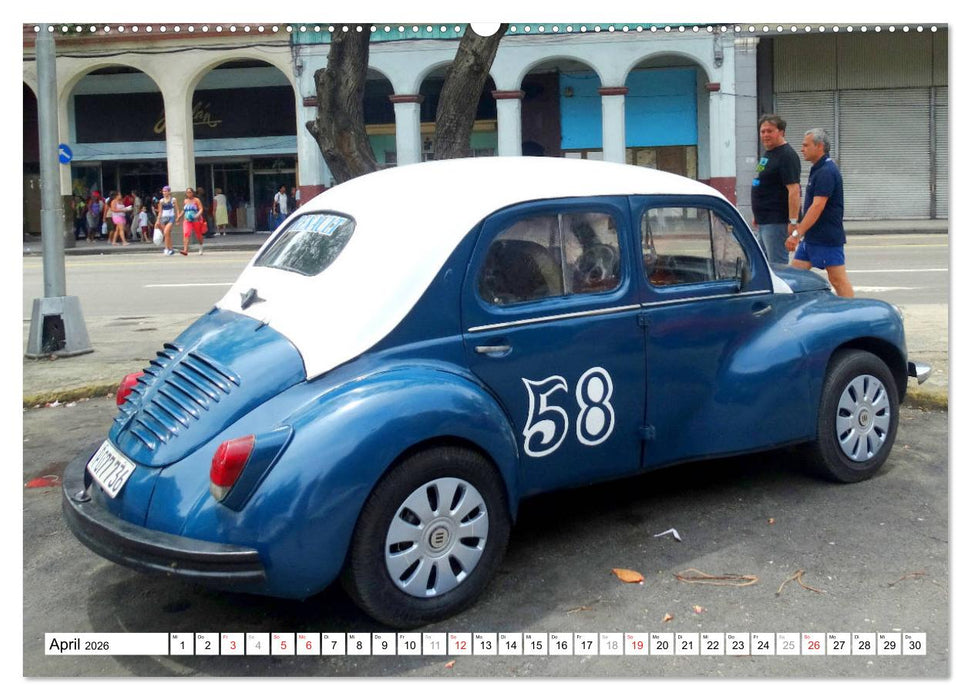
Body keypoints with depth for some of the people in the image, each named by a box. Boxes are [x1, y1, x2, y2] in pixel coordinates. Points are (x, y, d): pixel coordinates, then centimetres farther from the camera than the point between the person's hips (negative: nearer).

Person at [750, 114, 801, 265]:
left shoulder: (787, 155, -14)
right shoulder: (768, 154, 17)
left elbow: (794, 190, -21)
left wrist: (793, 222, -26)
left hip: (777, 223, -10)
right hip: (764, 222, 10)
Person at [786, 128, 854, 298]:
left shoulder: (826, 172, -17)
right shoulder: (818, 169, 15)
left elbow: (818, 206, -24)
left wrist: (797, 233, -26)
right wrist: (800, 233, 21)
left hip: (828, 238, -10)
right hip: (812, 237, 10)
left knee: (838, 280, -3)